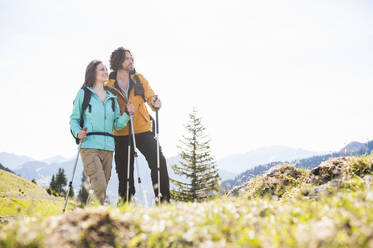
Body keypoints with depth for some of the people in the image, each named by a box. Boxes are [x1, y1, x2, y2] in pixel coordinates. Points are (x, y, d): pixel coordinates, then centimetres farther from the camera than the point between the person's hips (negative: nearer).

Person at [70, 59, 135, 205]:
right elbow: (74, 118, 7)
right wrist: (77, 132, -12)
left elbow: (117, 124, 13)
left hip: (108, 147, 5)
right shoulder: (83, 93, 5)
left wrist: (127, 114, -4)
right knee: (100, 188, -18)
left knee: (101, 189, 6)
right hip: (89, 145, -5)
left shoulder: (112, 97, 17)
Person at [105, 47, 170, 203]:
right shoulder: (109, 85, 3)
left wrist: (154, 102, -24)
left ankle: (163, 199, -2)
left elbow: (149, 95, -1)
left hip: (143, 130, 1)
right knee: (124, 170, 4)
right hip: (121, 133, -1)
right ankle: (125, 202, 18)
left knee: (158, 161, -11)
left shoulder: (139, 79, 9)